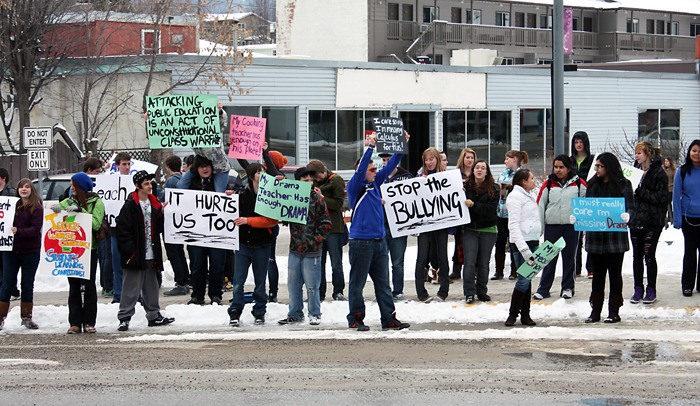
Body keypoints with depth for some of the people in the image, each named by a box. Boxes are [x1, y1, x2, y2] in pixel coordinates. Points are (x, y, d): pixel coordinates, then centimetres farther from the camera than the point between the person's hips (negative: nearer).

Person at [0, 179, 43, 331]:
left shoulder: (36, 208, -5)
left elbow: (36, 228, -13)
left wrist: (19, 231, -26)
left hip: (30, 251, -2)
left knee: (27, 285, 8)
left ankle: (26, 317, 17)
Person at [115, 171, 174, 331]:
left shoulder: (153, 204, 13)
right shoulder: (130, 206, -10)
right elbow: (122, 230, -13)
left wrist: (162, 214, 1)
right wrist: (130, 250, -16)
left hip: (151, 255, 7)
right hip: (135, 256, -7)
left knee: (151, 286, 15)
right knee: (131, 288, -5)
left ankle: (154, 315, 23)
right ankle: (124, 318, -1)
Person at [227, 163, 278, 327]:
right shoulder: (241, 194, 1)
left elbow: (272, 220, -11)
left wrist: (248, 221, -18)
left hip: (261, 245, 0)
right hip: (243, 244, 0)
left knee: (260, 282, 9)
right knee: (238, 281, -5)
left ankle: (259, 313, 18)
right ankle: (235, 313, 0)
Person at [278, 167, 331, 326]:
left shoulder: (317, 199, -2)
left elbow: (326, 223, -3)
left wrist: (315, 240, -9)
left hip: (311, 251, -4)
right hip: (295, 249, 4)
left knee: (311, 285, -1)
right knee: (293, 284, 10)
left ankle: (314, 314, 11)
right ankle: (295, 314, 21)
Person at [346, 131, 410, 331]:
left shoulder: (375, 183, 12)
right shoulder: (355, 187, -7)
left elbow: (390, 166, 16)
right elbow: (360, 169, -22)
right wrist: (370, 147, -27)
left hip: (379, 241, 7)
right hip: (361, 242, -7)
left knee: (383, 283, 8)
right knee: (357, 283, 2)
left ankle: (389, 318, 10)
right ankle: (356, 319, 9)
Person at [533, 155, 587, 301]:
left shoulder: (579, 184, 2)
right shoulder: (548, 184, 3)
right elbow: (540, 205, 4)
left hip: (572, 226, 0)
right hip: (552, 225, 0)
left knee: (569, 257, 8)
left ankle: (568, 287, 18)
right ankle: (543, 288, 6)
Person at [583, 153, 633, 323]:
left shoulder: (623, 185, -2)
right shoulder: (592, 185, 11)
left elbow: (630, 207, -5)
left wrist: (627, 216, -26)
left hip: (615, 237, -4)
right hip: (595, 237, 4)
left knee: (615, 274, 4)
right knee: (597, 275, 9)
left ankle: (614, 312, 9)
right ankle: (595, 311, 14)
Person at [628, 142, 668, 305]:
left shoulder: (659, 173, -9)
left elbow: (661, 197, -15)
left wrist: (641, 191, -18)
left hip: (652, 221, -6)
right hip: (636, 220, 6)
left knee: (649, 256, -2)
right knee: (637, 256, 8)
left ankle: (651, 290, 7)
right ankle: (638, 289, 15)